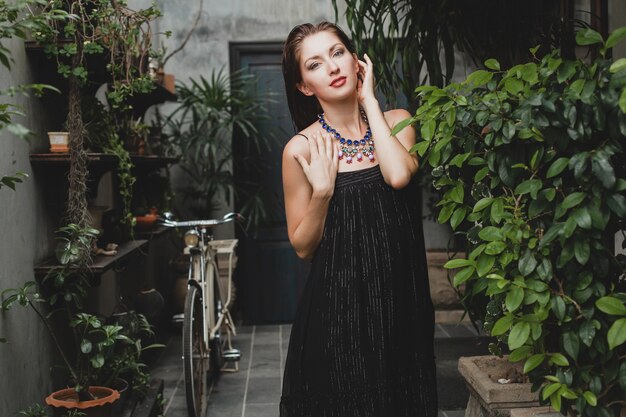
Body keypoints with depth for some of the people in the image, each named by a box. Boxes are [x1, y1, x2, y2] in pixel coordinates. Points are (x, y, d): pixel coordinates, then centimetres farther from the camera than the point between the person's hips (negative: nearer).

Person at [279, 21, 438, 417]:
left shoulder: (396, 122, 2)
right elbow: (303, 247, -1)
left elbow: (398, 175, -21)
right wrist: (322, 190, -18)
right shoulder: (303, 147, -6)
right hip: (338, 306, -3)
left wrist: (369, 99, -11)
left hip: (401, 299, 3)